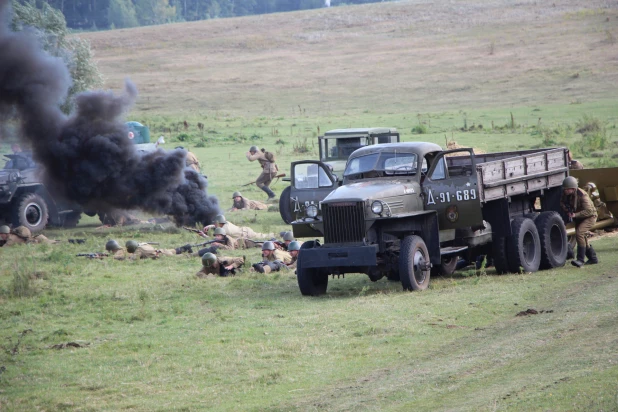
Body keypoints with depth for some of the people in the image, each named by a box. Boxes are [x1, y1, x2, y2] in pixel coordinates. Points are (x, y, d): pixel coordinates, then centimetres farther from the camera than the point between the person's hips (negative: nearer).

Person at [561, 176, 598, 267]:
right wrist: (567, 211, -13)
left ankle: (580, 260, -28)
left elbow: (589, 211, -32)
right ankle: (593, 258, 34)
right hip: (578, 218, 8)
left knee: (579, 233, -27)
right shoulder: (566, 193, -12)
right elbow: (562, 202, 7)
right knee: (582, 238, 15)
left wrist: (575, 215, -40)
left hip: (589, 216, -8)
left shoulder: (582, 195, -32)